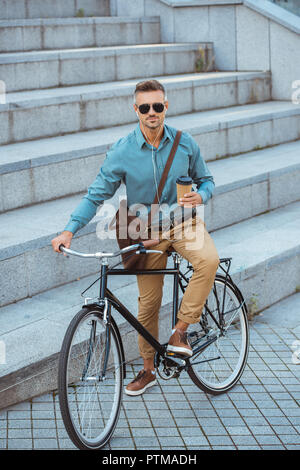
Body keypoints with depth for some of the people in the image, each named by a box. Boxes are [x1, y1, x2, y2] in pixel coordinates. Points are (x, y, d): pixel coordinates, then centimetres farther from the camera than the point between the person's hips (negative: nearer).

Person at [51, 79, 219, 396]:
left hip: (184, 222, 0)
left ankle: (180, 329, -15)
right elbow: (96, 194, -7)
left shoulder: (185, 143, -6)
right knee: (148, 304, 5)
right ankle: (148, 370, 25)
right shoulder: (122, 151, -10)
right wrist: (69, 230, -19)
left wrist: (200, 196, -17)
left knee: (208, 260, -32)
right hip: (147, 231, 0)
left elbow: (206, 179, 8)